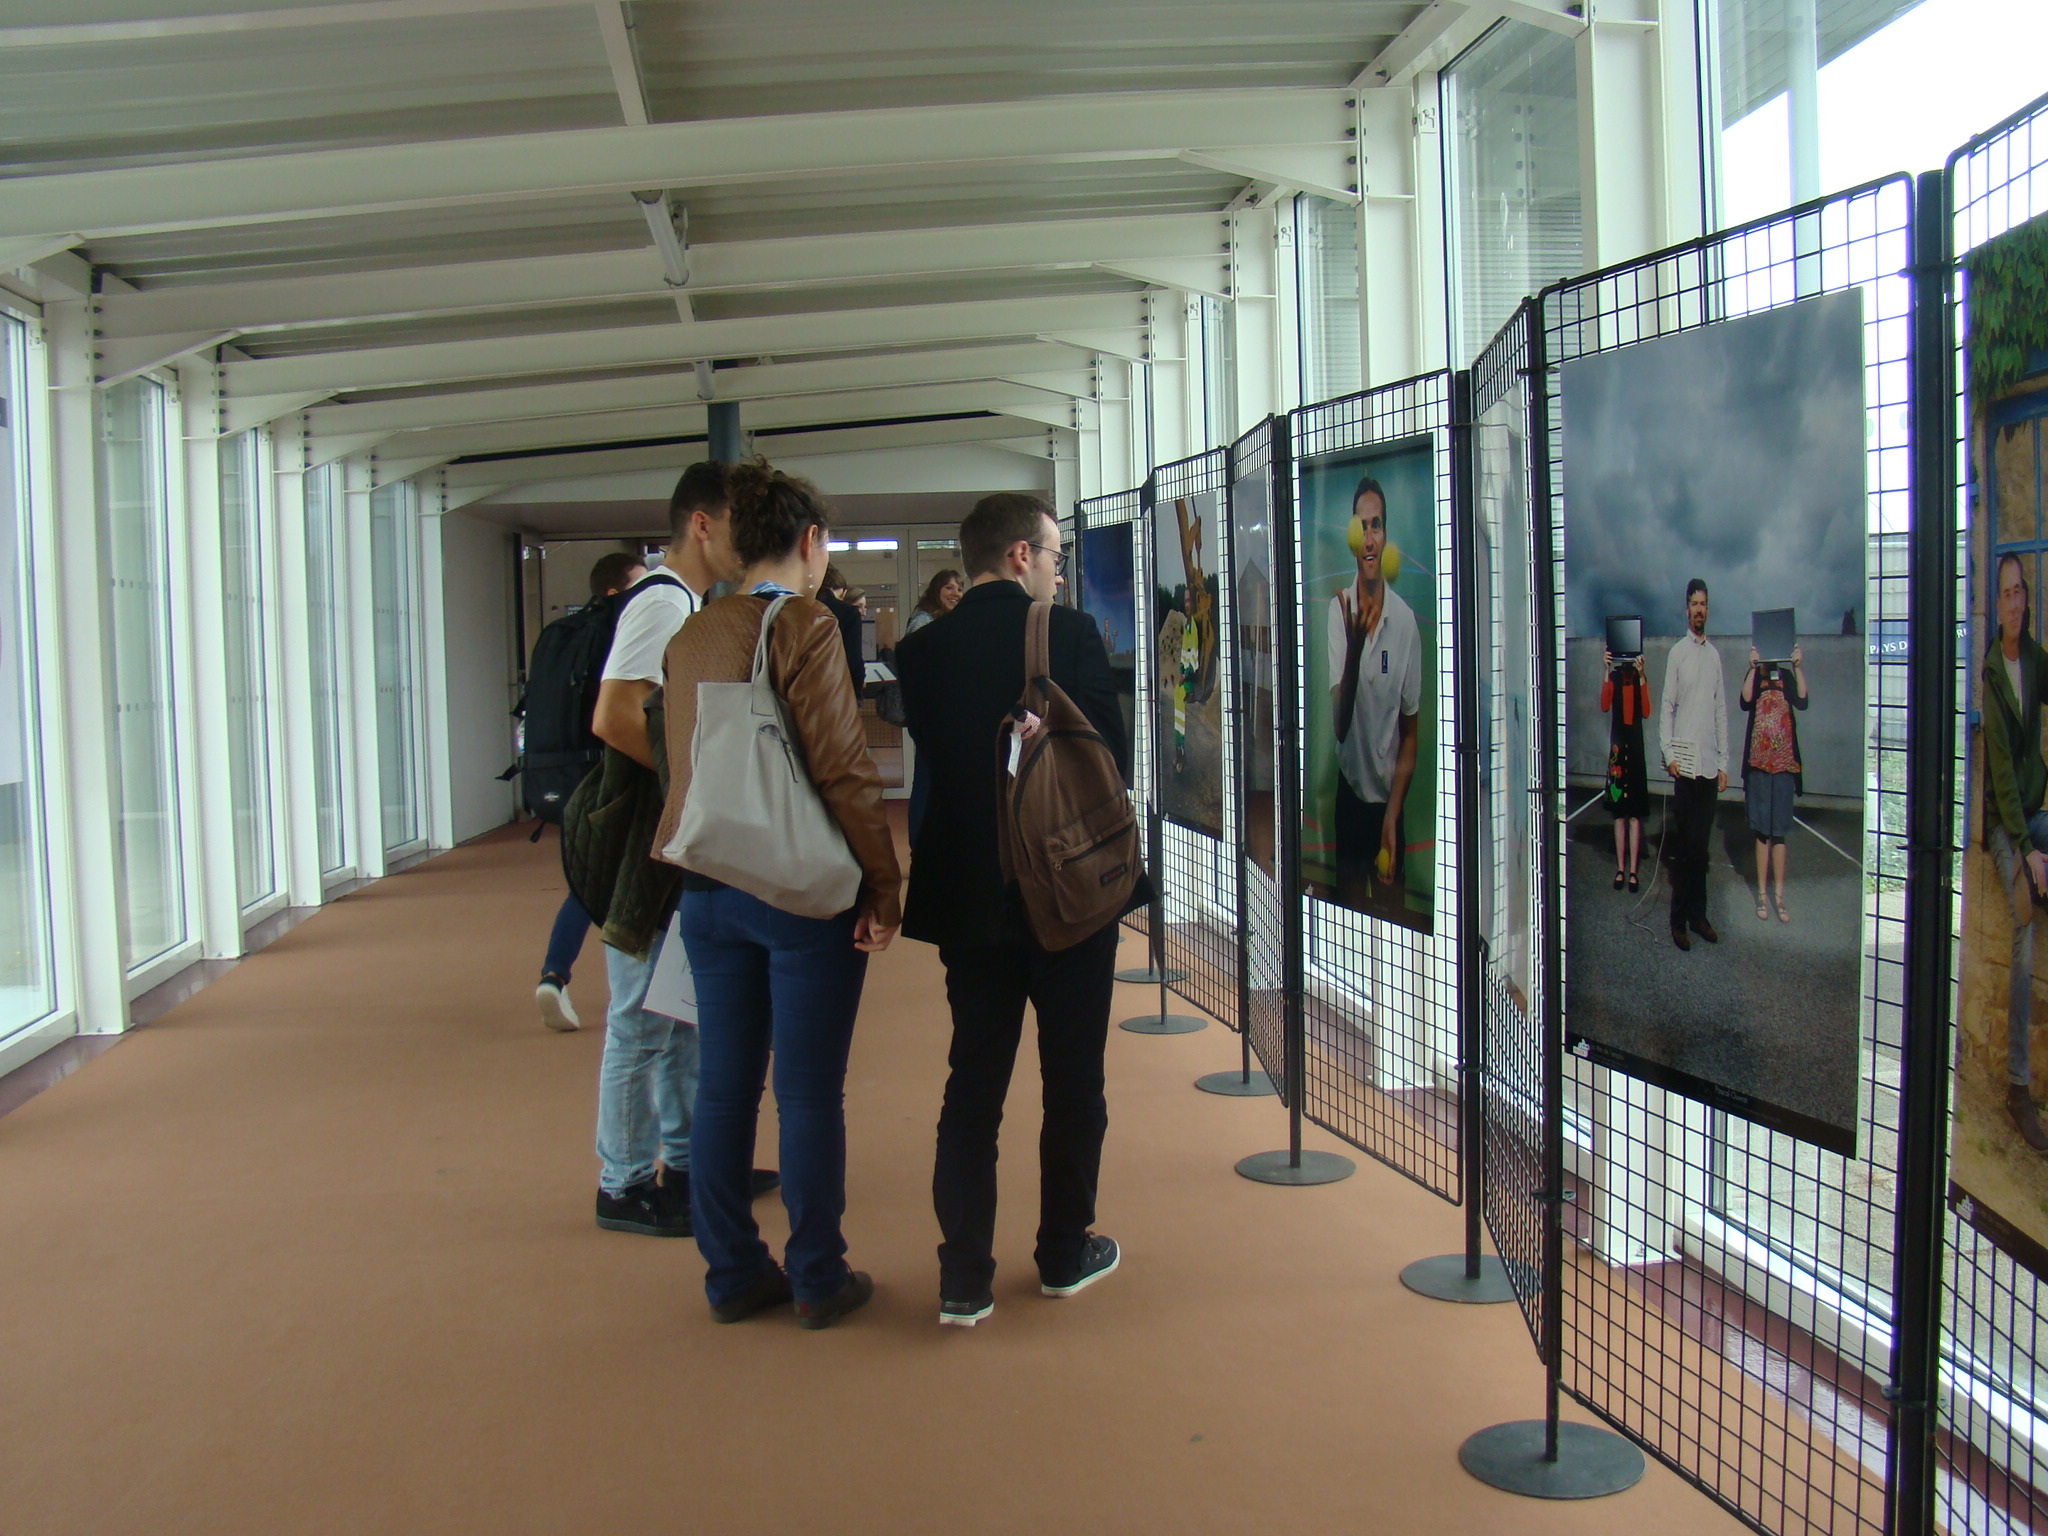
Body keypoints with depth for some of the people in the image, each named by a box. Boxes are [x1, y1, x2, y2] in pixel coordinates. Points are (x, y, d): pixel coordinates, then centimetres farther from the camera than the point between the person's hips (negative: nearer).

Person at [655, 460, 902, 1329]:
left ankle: (732, 1274, 21)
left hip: (708, 890, 6)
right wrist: (884, 888, -10)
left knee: (724, 1085, 11)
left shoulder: (688, 639, 8)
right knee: (809, 1092, 4)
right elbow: (843, 772, -16)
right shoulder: (805, 627, -12)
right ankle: (817, 1280, 14)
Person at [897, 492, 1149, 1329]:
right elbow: (1112, 754, -9)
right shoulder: (1070, 635, -11)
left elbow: (930, 763, 3)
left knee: (973, 1084, 10)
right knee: (1073, 1081, 12)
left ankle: (964, 1275, 9)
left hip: (968, 898, 3)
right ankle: (1066, 1252, 24)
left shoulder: (922, 651, -1)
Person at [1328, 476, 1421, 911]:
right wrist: (1353, 645, -34)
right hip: (1350, 789, 0)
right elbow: (1338, 724, -19)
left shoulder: (1406, 621, -12)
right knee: (1350, 903, 11)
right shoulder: (1338, 610, -10)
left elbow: (1410, 735, -2)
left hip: (1390, 795, 0)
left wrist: (1393, 814, -8)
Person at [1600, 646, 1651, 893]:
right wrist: (1606, 671, -20)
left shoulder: (1640, 678, 1)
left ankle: (1633, 871, 5)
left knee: (1634, 814, 1)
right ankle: (1620, 869, 13)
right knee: (1619, 813, 6)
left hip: (1635, 745, -1)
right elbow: (1604, 705, -14)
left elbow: (1646, 712, -12)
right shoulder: (1613, 676, 2)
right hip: (1617, 745, 1)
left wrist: (1642, 677, -21)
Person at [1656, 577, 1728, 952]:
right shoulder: (1677, 653, -1)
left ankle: (1698, 914, 17)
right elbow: (1666, 709, -2)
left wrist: (1723, 763, 10)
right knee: (1683, 846, -2)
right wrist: (1667, 755, -12)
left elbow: (1722, 712, 14)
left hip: (1710, 764, 4)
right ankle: (1678, 920, 4)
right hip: (1685, 762, -4)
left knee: (1702, 845, 9)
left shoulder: (1715, 655, 12)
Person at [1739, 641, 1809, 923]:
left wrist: (1798, 667, -18)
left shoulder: (1786, 677, 7)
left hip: (1784, 763, 1)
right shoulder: (1753, 677, 3)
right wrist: (1754, 667, -25)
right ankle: (1762, 895, 7)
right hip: (1758, 763, -1)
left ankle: (1780, 897, 8)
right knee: (1762, 832, 1)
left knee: (1780, 833, 5)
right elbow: (1746, 701, -16)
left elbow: (1802, 701, -10)